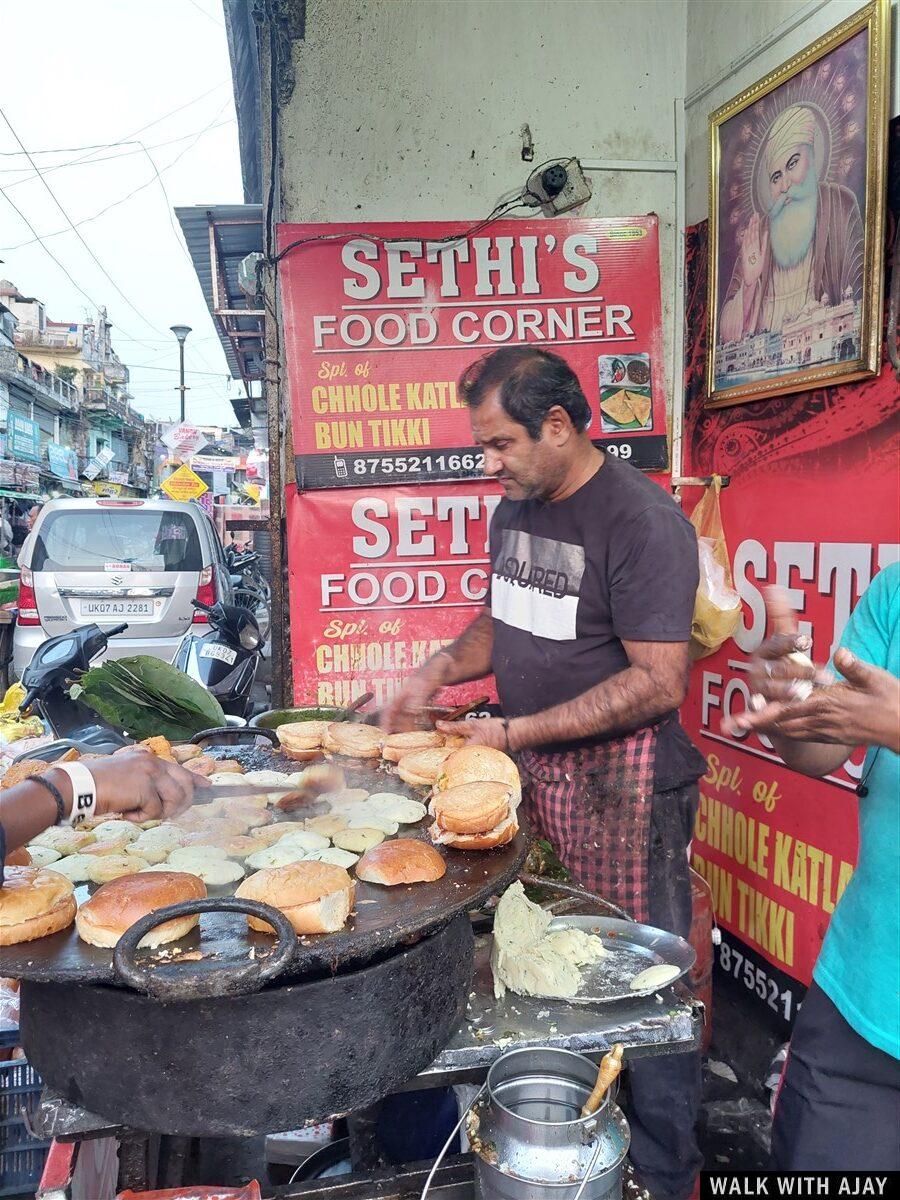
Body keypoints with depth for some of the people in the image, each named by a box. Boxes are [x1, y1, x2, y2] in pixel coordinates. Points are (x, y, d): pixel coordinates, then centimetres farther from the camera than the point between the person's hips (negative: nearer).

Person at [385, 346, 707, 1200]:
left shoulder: (643, 522, -17)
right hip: (533, 774, 7)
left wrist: (516, 730, -20)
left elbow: (658, 683, -20)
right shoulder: (515, 508, 9)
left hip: (621, 783, -7)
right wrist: (439, 672, 4)